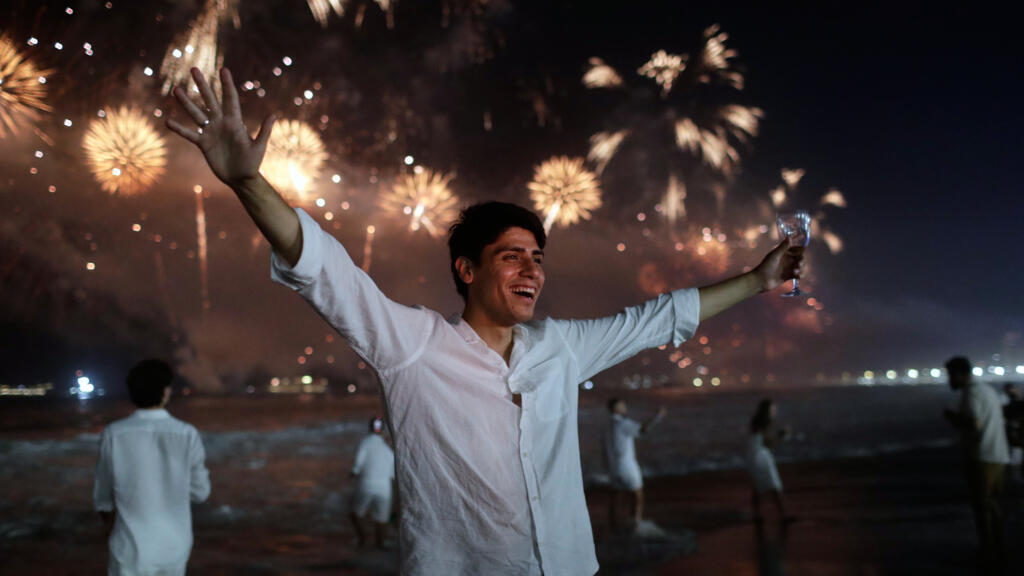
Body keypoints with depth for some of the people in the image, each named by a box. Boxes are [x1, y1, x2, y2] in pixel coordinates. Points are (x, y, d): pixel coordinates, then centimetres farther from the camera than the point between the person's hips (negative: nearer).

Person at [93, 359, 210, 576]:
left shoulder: (114, 435, -11)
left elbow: (103, 497, 1)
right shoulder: (187, 435, -11)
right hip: (174, 548, 2)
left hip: (132, 550, -1)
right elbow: (200, 492, 0)